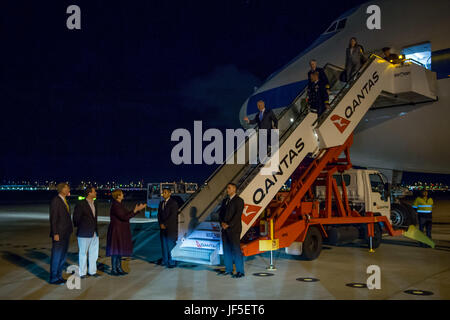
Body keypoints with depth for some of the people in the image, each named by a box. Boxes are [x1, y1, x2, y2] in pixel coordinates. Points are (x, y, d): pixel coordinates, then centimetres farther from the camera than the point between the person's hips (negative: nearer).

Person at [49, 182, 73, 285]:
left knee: (63, 256, 13)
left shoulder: (64, 201, 14)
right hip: (59, 233, -9)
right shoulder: (55, 200, -13)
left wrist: (69, 230, 15)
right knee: (56, 256, 0)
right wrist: (55, 234, -19)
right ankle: (53, 278, 10)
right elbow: (53, 218, -16)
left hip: (66, 233, 9)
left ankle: (58, 276, 23)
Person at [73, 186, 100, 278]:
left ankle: (92, 271, 25)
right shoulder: (81, 204, -13)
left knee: (94, 253, 13)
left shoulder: (94, 204, 10)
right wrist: (80, 228, 4)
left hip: (94, 233, 7)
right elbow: (76, 218, -6)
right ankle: (82, 273, 15)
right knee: (83, 253, 4)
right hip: (84, 234, -7)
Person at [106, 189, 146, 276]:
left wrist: (138, 209, 4)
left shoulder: (120, 205, 11)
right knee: (115, 250, -2)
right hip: (116, 230, -10)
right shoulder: (115, 206, -19)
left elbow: (128, 214, 13)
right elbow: (124, 217, -23)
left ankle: (119, 268, 20)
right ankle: (113, 269, 7)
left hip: (122, 231, 10)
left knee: (120, 249, 13)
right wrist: (135, 211, -23)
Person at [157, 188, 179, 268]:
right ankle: (165, 261, 20)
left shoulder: (173, 203, -8)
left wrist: (165, 224, -13)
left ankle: (172, 262, -1)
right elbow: (159, 215, 12)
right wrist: (161, 224, -4)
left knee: (170, 245, -7)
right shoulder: (161, 203, 15)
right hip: (163, 228, 7)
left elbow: (172, 216, -14)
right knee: (164, 244, 10)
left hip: (171, 228, -7)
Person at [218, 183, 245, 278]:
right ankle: (228, 270, 18)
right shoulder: (225, 200, 17)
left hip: (234, 229, -7)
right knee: (226, 250, 9)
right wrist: (222, 223, -5)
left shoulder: (239, 200, -4)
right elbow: (220, 213, 14)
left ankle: (240, 272, -3)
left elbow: (238, 215, -13)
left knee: (236, 250, -7)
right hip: (225, 229, 7)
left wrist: (228, 225, -16)